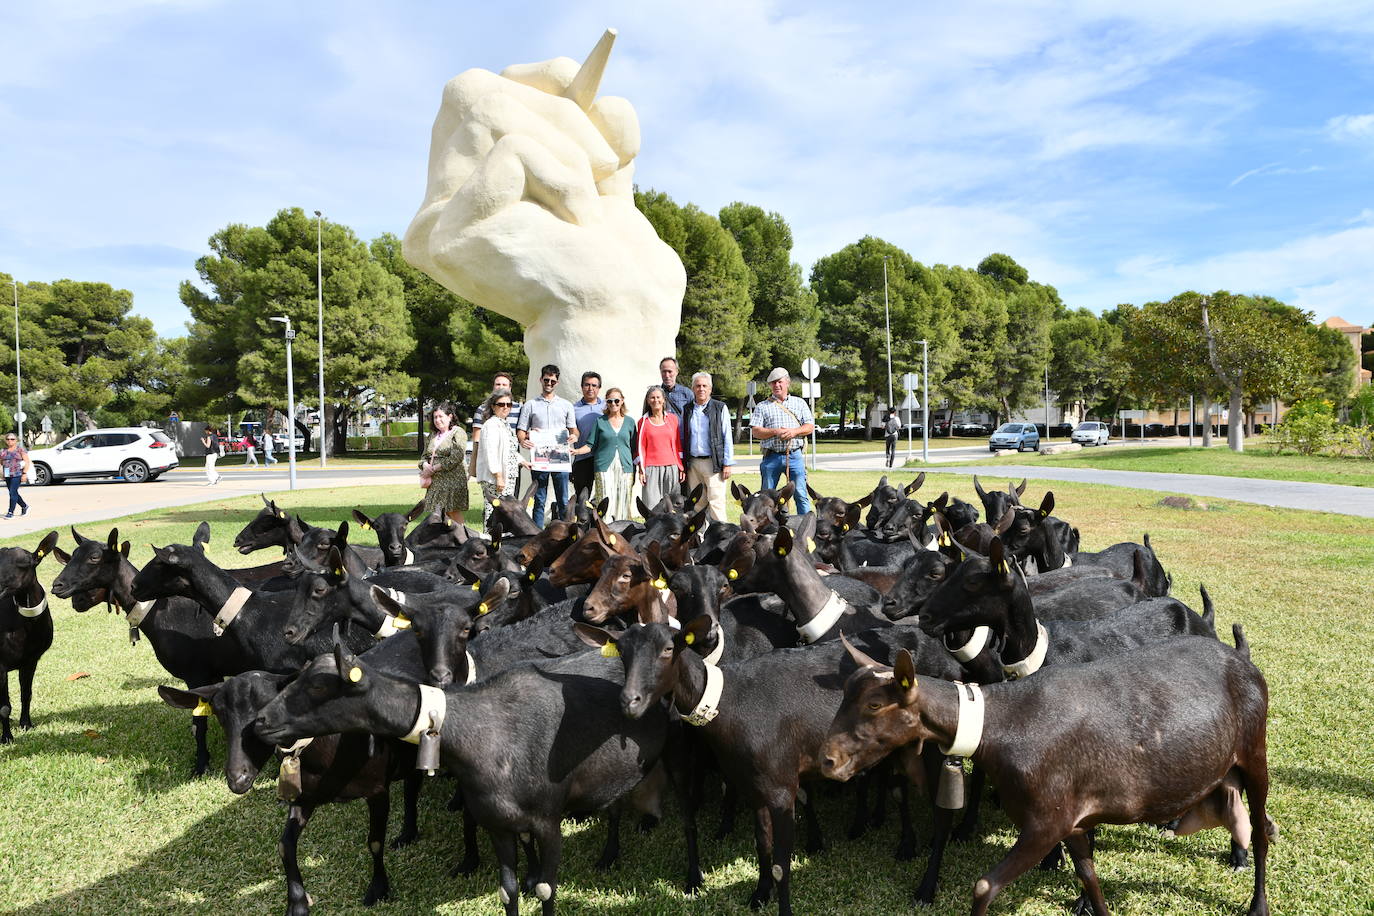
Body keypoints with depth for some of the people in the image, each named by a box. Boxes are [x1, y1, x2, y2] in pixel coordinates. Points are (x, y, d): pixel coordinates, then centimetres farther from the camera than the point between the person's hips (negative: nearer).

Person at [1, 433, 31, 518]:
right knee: (13, 493, 10)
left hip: (17, 474, -6)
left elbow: (27, 462, -6)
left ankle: (11, 512, -7)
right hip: (7, 475, 6)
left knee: (13, 493, -11)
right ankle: (24, 506, 28)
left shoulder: (20, 449, -2)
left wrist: (24, 473, -13)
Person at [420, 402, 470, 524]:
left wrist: (433, 468, -12)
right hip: (436, 482, 7)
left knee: (453, 512, -7)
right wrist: (425, 466, -4)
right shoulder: (433, 436, 19)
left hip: (453, 480, -7)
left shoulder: (458, 433, -6)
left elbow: (456, 458, -16)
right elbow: (425, 456, 21)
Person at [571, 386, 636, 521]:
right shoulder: (600, 421, 6)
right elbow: (590, 445, 6)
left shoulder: (629, 422, 11)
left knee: (623, 504, -1)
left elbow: (633, 448, 13)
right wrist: (576, 451, -12)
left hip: (625, 468, 2)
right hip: (604, 466, -2)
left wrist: (634, 472, 9)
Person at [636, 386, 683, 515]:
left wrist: (681, 467, 6)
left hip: (672, 467, 1)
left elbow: (678, 444, 11)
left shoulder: (673, 418, 10)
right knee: (652, 507, -6)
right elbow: (641, 447, 7)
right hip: (652, 468, -1)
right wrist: (642, 470, -1)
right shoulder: (644, 422, 7)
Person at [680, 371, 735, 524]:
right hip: (692, 463, 3)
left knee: (716, 501, -8)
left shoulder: (720, 408, 4)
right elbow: (682, 438, 15)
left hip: (713, 462, -3)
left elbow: (727, 437, 1)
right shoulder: (686, 410, 13)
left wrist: (728, 463, -5)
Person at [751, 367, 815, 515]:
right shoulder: (762, 406, 11)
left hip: (795, 455, 0)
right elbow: (755, 431, 2)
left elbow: (810, 426, 8)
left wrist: (794, 431, -11)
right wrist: (775, 432, -13)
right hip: (772, 457, 0)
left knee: (801, 494, -4)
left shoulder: (799, 403, 16)